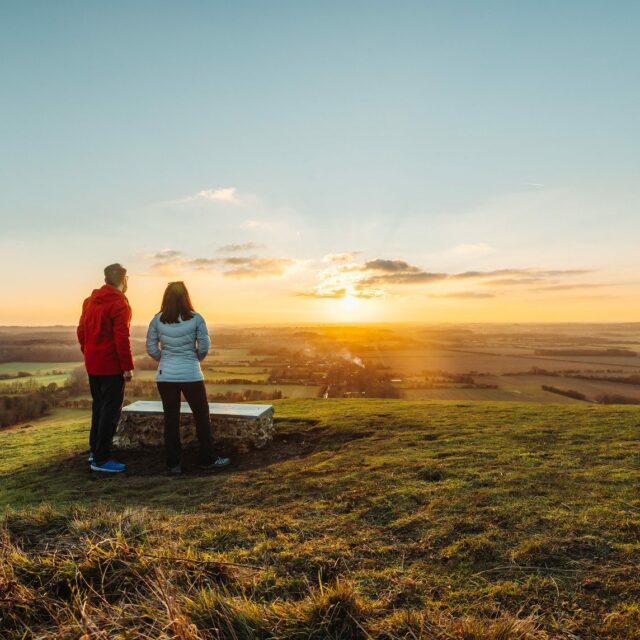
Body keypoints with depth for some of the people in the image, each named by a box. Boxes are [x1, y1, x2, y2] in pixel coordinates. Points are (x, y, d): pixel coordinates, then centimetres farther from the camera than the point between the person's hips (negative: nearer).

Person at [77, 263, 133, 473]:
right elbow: (122, 339, -20)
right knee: (111, 410, -2)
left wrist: (88, 353, 20)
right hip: (111, 366, -8)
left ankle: (94, 449, 28)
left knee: (99, 406, 19)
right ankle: (100, 459, 1)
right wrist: (128, 367, -16)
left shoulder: (89, 301, 11)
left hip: (92, 364, 8)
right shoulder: (119, 304, -15)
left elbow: (81, 331, 14)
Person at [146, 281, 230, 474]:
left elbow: (151, 348, 1)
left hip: (166, 376, 3)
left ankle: (173, 464, 16)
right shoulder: (196, 319, -7)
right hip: (191, 374, -2)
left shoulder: (158, 320, -1)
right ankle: (207, 459, 18)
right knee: (202, 416, 11)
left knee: (171, 419, 10)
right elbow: (204, 346, -7)